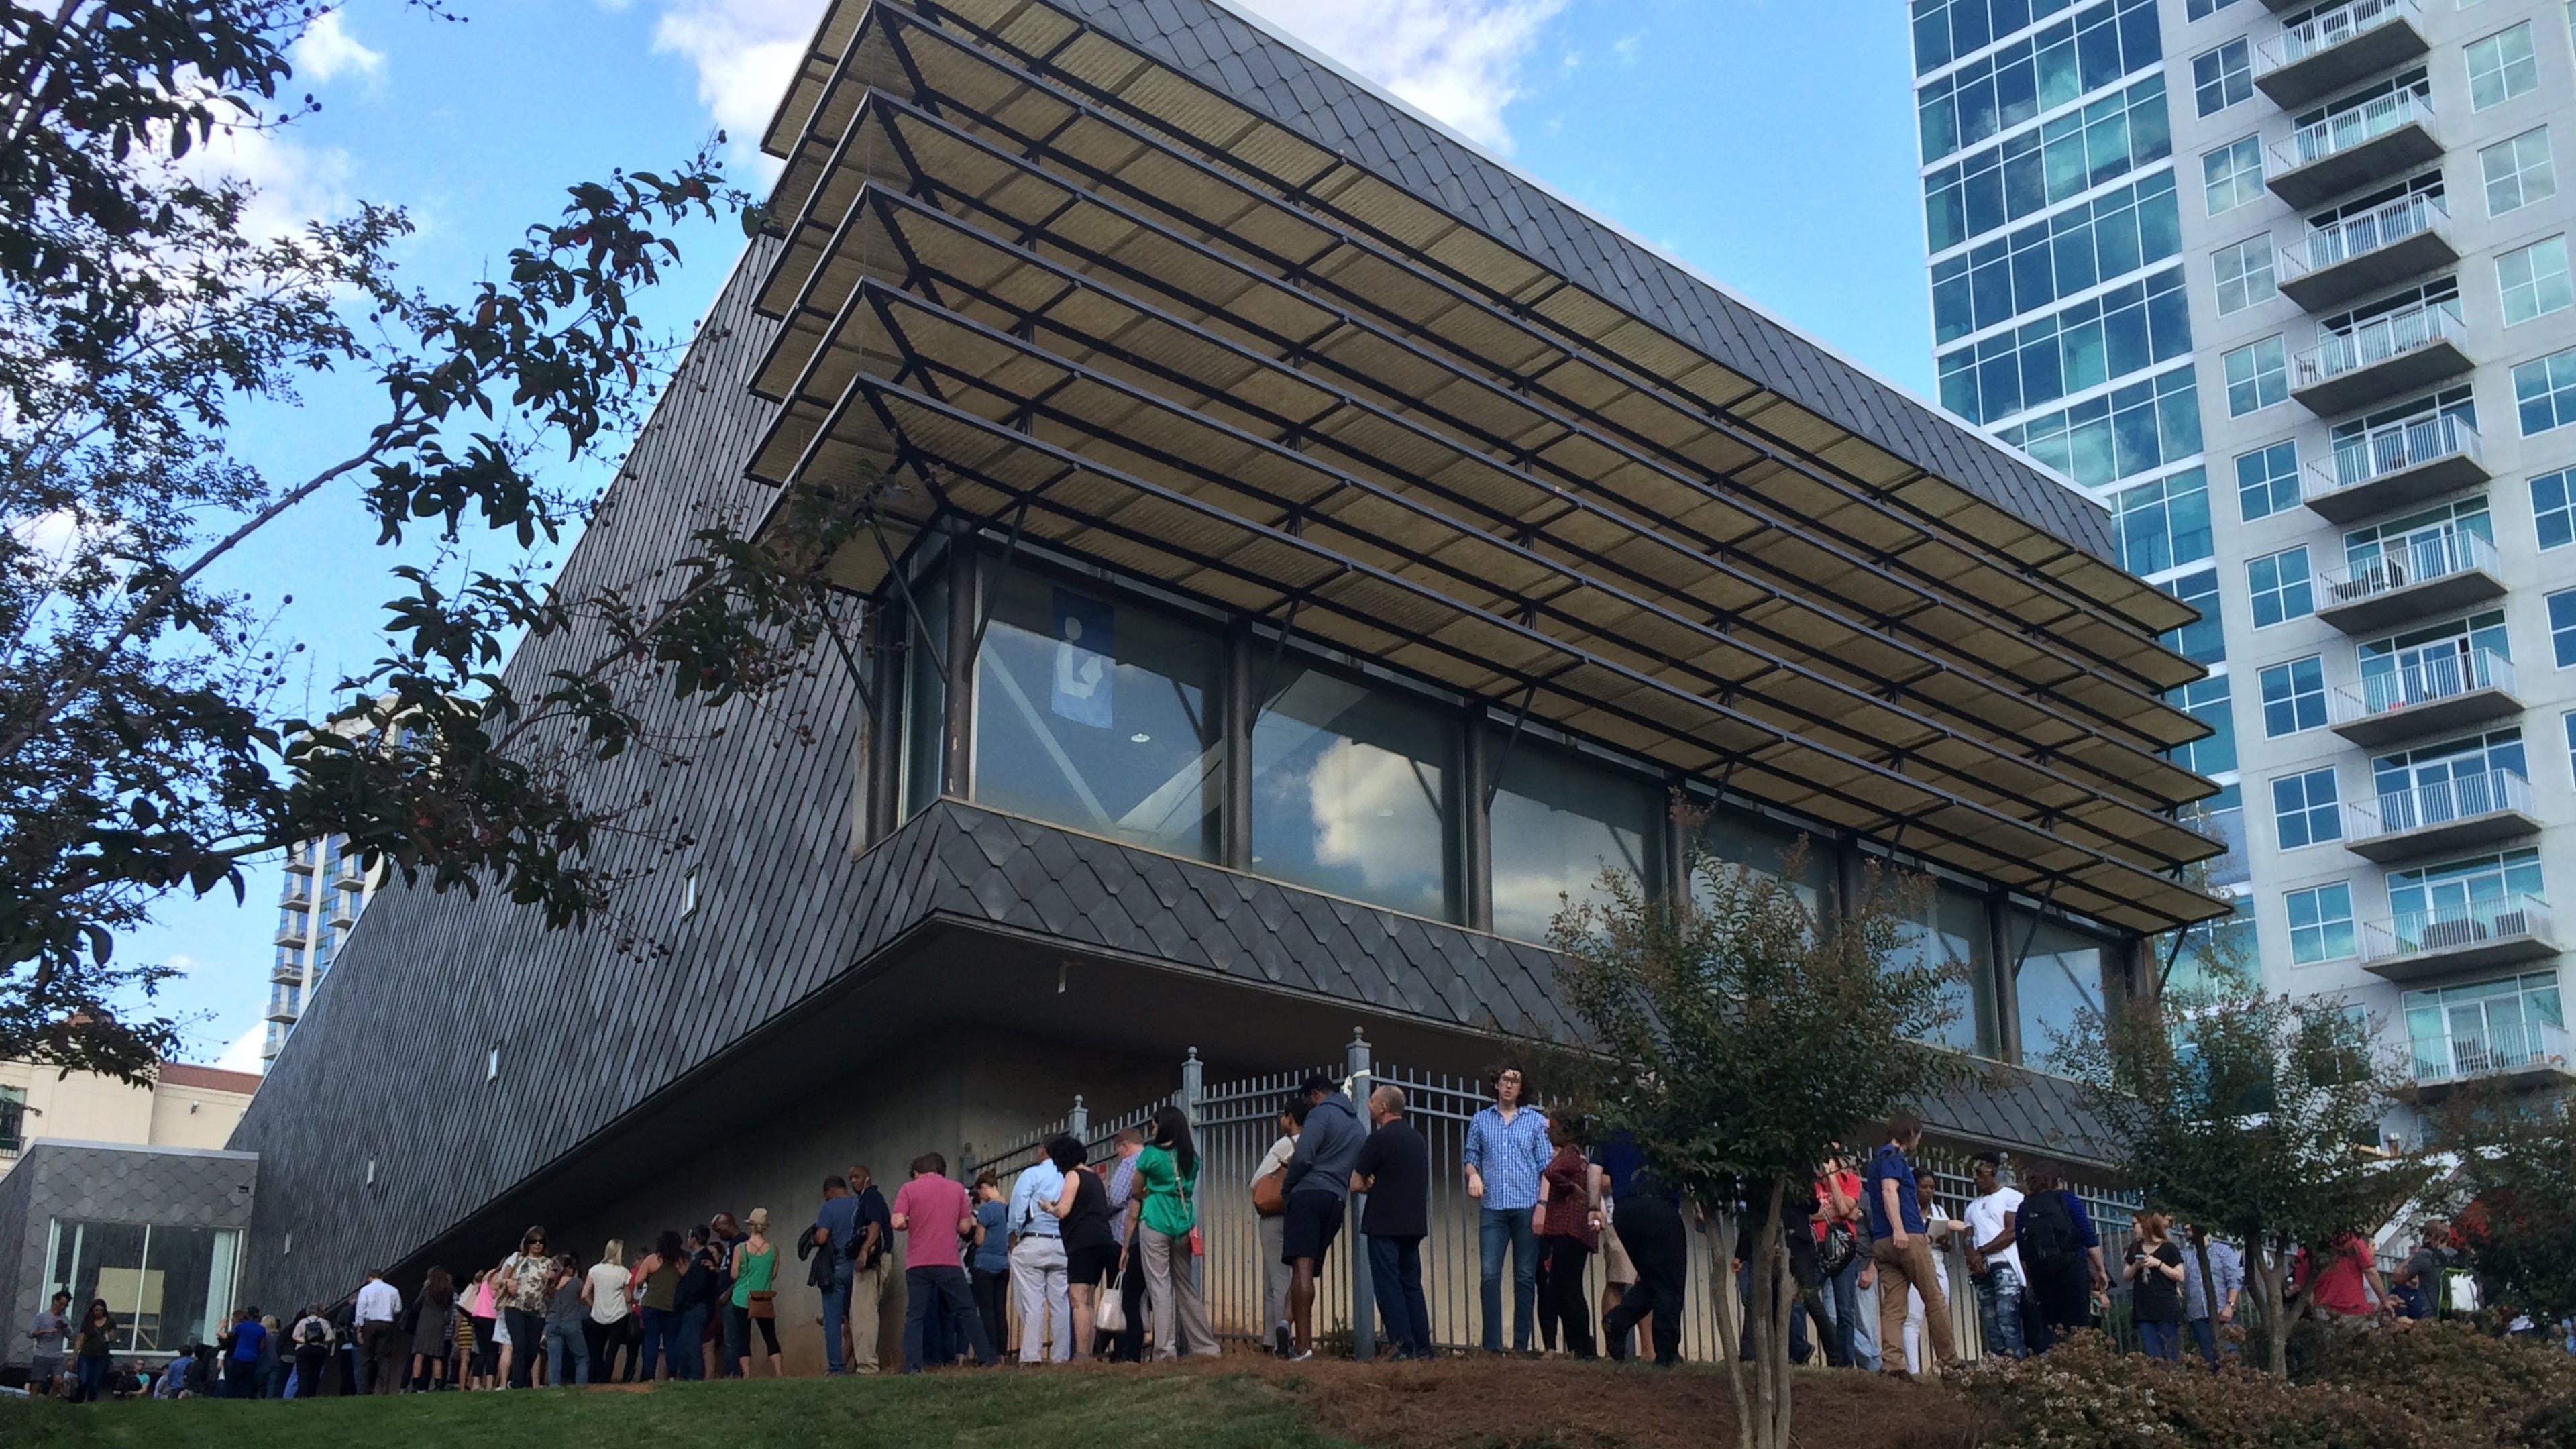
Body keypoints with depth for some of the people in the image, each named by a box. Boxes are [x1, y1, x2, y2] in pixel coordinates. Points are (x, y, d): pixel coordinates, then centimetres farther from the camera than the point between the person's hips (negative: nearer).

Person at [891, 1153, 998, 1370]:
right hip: (948, 1262, 1)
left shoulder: (908, 1189, 3)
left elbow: (898, 1223, -8)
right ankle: (987, 1358, 7)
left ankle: (912, 1366, -8)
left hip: (917, 1264, -1)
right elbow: (965, 1227, 8)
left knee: (915, 1316, 1)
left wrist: (913, 1225, 12)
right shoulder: (957, 1189, 9)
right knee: (966, 1312, 8)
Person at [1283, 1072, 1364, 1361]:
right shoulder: (1356, 1123, 24)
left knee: (1301, 1267, -14)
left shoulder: (1322, 1113, 0)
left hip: (1310, 1193, -8)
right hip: (1337, 1200, 8)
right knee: (1308, 1270, 10)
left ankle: (1303, 1345, -22)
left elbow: (1304, 1157, -12)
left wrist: (1286, 1186, 4)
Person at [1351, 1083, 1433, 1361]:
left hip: (1385, 1224, -8)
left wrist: (1372, 1185, 9)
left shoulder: (1379, 1138, -11)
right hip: (1414, 1224, 8)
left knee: (1388, 1285, -4)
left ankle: (1403, 1346, -8)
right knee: (1412, 1285, 12)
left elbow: (1356, 1185, -11)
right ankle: (1423, 1348, 9)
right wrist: (1381, 1186, 8)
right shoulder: (1418, 1139, 14)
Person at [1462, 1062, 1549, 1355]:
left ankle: (1521, 1345, 5)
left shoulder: (1536, 1121, 10)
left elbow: (1546, 1167, 7)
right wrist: (1473, 1174, -4)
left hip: (1527, 1208, 0)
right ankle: (1492, 1345, -8)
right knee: (1489, 1274, -9)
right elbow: (1471, 1157, 19)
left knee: (1526, 1276, 1)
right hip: (1492, 1207, 1)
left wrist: (1543, 1206, -3)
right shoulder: (1481, 1120, 13)